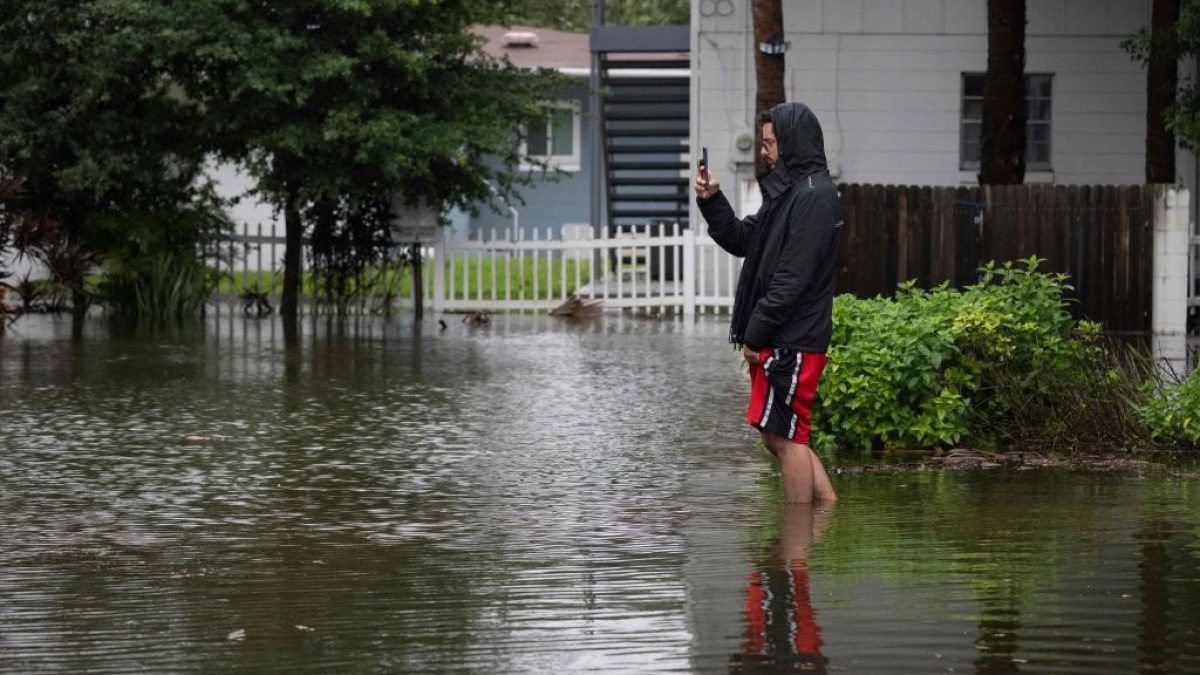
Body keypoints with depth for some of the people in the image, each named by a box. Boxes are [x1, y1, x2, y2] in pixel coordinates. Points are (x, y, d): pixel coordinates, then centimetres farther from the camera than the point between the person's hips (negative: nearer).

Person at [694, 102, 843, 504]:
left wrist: (755, 334, -17)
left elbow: (793, 278, -20)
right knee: (778, 437, 13)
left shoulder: (814, 196, -15)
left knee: (786, 436, -5)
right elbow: (742, 241, 22)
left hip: (793, 343, -10)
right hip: (777, 340, 10)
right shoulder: (785, 191, 17)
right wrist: (712, 201, 7)